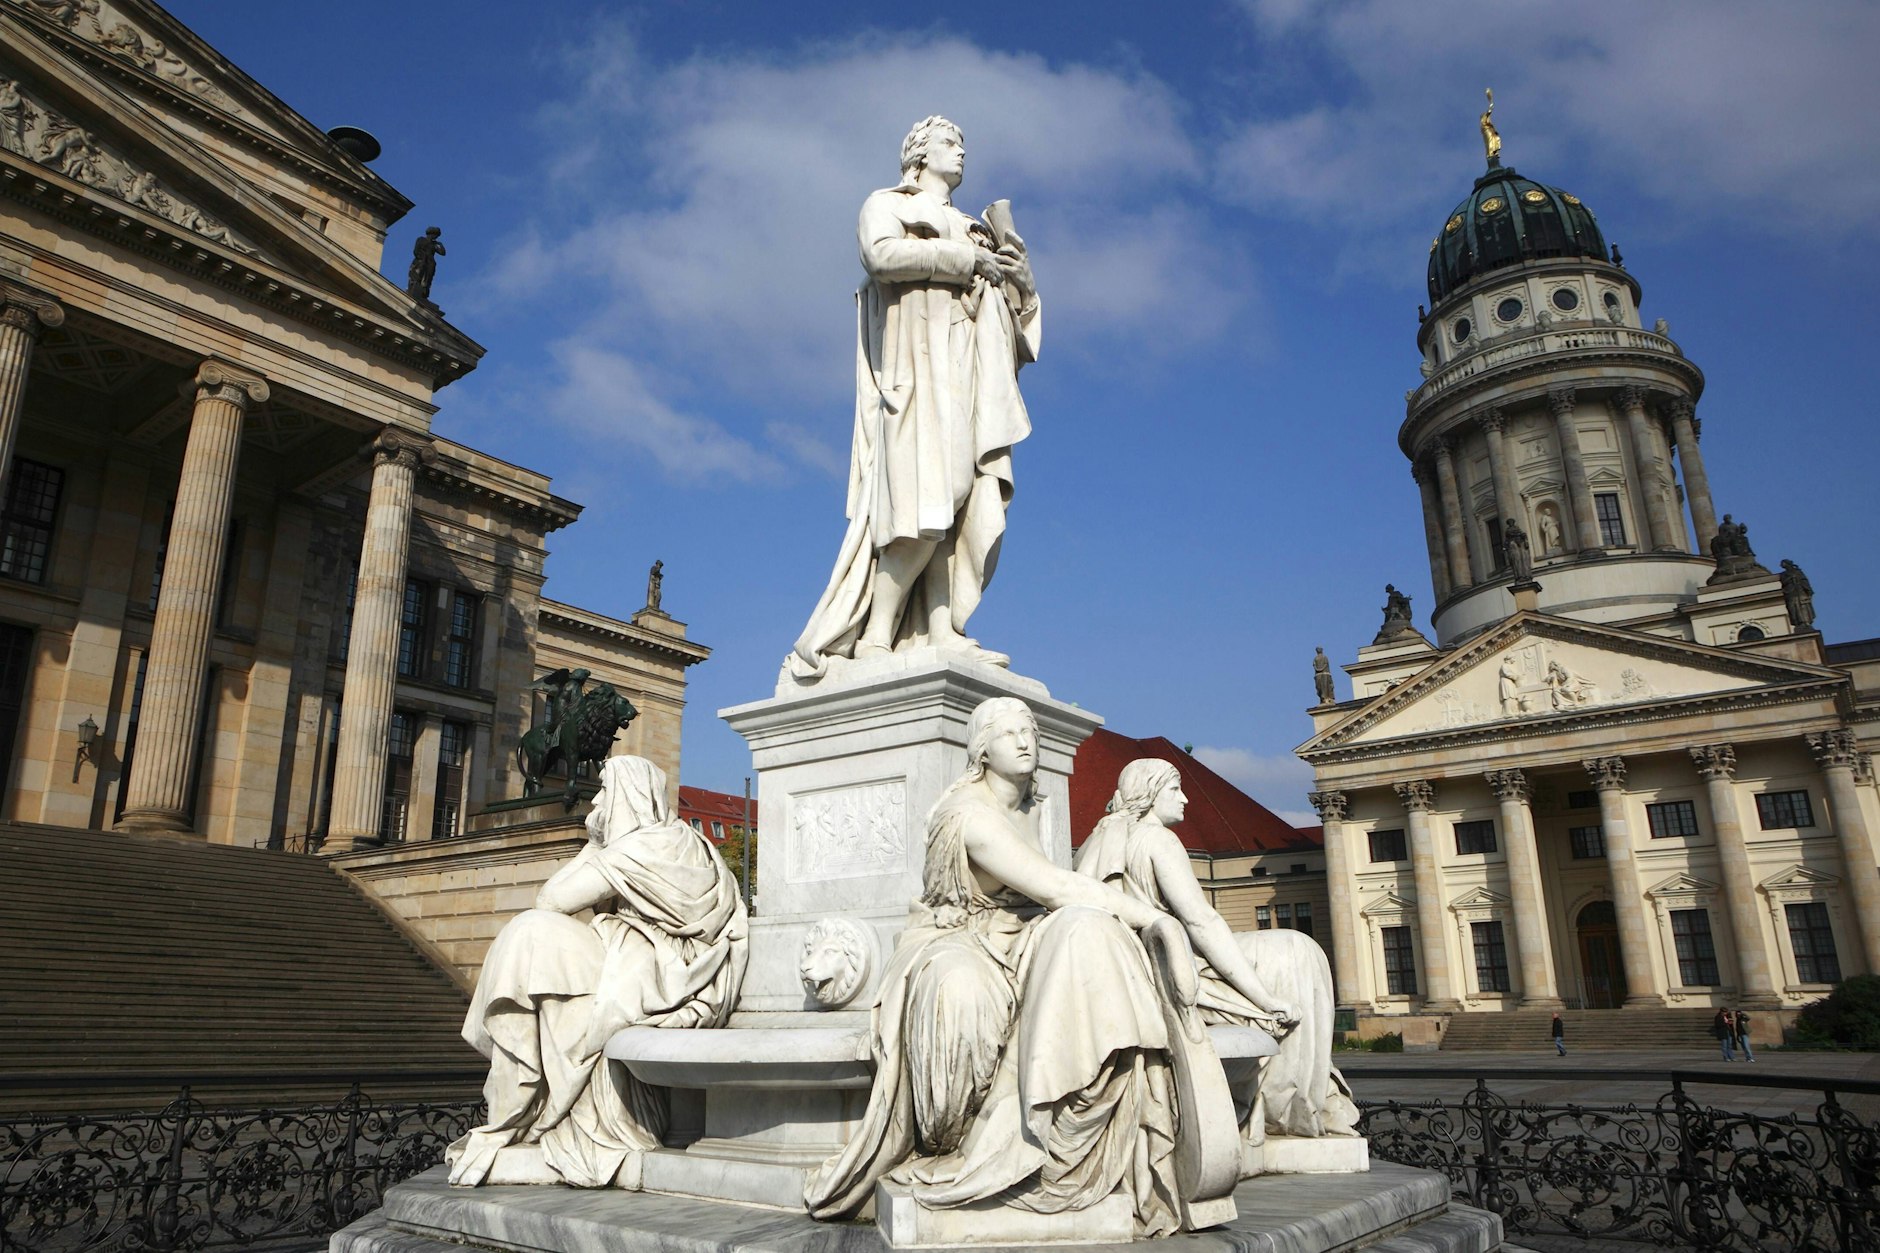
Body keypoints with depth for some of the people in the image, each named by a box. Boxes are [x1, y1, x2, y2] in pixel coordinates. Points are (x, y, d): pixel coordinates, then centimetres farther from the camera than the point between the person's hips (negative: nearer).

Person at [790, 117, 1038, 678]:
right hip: (921, 363, -6)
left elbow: (1011, 297, 25)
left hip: (971, 372, 6)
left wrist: (1016, 272, 3)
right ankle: (876, 636, -19)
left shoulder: (970, 227, 33)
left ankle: (941, 632, -16)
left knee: (964, 504, -10)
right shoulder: (887, 204, 16)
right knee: (926, 503, -20)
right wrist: (965, 259, -5)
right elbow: (882, 255, -7)